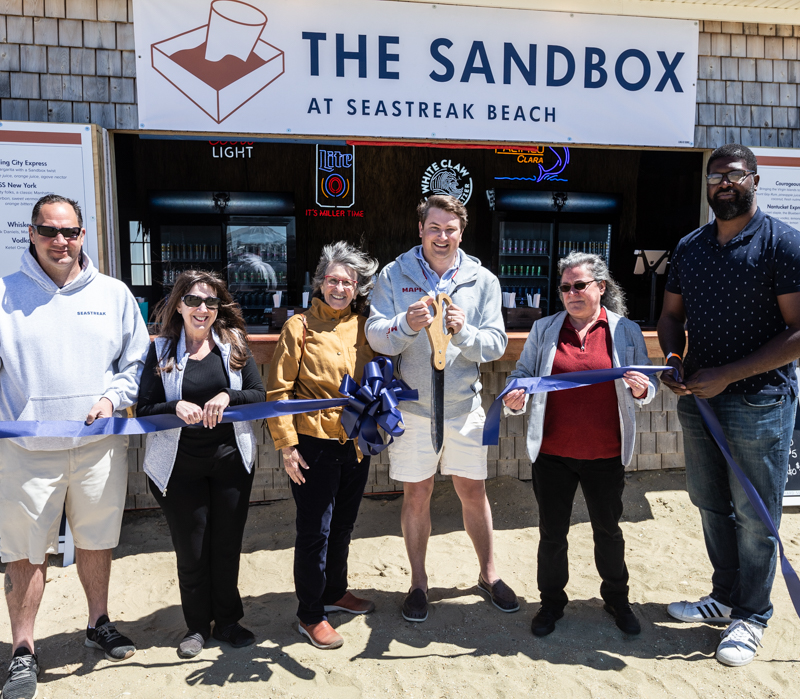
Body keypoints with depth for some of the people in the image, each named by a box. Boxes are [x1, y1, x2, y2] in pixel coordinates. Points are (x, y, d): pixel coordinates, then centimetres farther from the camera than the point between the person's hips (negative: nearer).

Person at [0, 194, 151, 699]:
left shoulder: (114, 294, 6)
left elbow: (137, 359, 10)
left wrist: (113, 397, -6)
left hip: (100, 445, 2)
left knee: (97, 540, 16)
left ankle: (100, 623, 36)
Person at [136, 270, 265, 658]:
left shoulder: (234, 344, 1)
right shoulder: (161, 350, -1)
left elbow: (258, 394, -2)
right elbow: (144, 409, -4)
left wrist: (227, 397, -20)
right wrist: (177, 407, -22)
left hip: (230, 458, 1)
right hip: (180, 463, -1)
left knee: (227, 543, 11)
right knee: (190, 547, 9)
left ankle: (227, 620, 30)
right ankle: (197, 625, 28)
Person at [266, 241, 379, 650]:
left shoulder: (364, 327, 6)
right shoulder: (300, 326, -7)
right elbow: (278, 391, -9)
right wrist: (286, 445, -13)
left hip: (356, 444, 5)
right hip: (314, 445, -5)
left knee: (343, 526, 19)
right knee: (315, 531, 3)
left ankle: (335, 592, 40)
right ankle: (310, 615, 20)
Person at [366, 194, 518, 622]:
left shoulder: (482, 280, 0)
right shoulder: (394, 275, -2)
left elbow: (496, 345, -5)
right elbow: (376, 336, -9)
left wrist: (464, 332, -24)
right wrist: (407, 324, -29)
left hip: (465, 405, 1)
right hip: (413, 405, -1)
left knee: (473, 492, 12)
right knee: (416, 496, 9)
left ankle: (488, 574, 33)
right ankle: (418, 582, 27)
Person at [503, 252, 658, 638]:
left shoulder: (626, 331, 2)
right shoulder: (544, 329, 3)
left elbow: (648, 385, 7)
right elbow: (522, 374, 8)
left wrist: (641, 389, -16)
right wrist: (514, 397, -13)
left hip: (605, 455, 0)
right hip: (552, 452, 1)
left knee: (608, 530, 16)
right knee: (551, 532, 11)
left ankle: (616, 598, 38)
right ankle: (551, 602, 31)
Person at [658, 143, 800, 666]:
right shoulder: (690, 247, 8)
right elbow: (672, 315, 15)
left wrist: (726, 375, -19)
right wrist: (674, 360, -6)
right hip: (698, 398, 6)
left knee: (755, 515, 6)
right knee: (711, 505, 17)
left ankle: (752, 617, 26)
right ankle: (724, 598, 37)